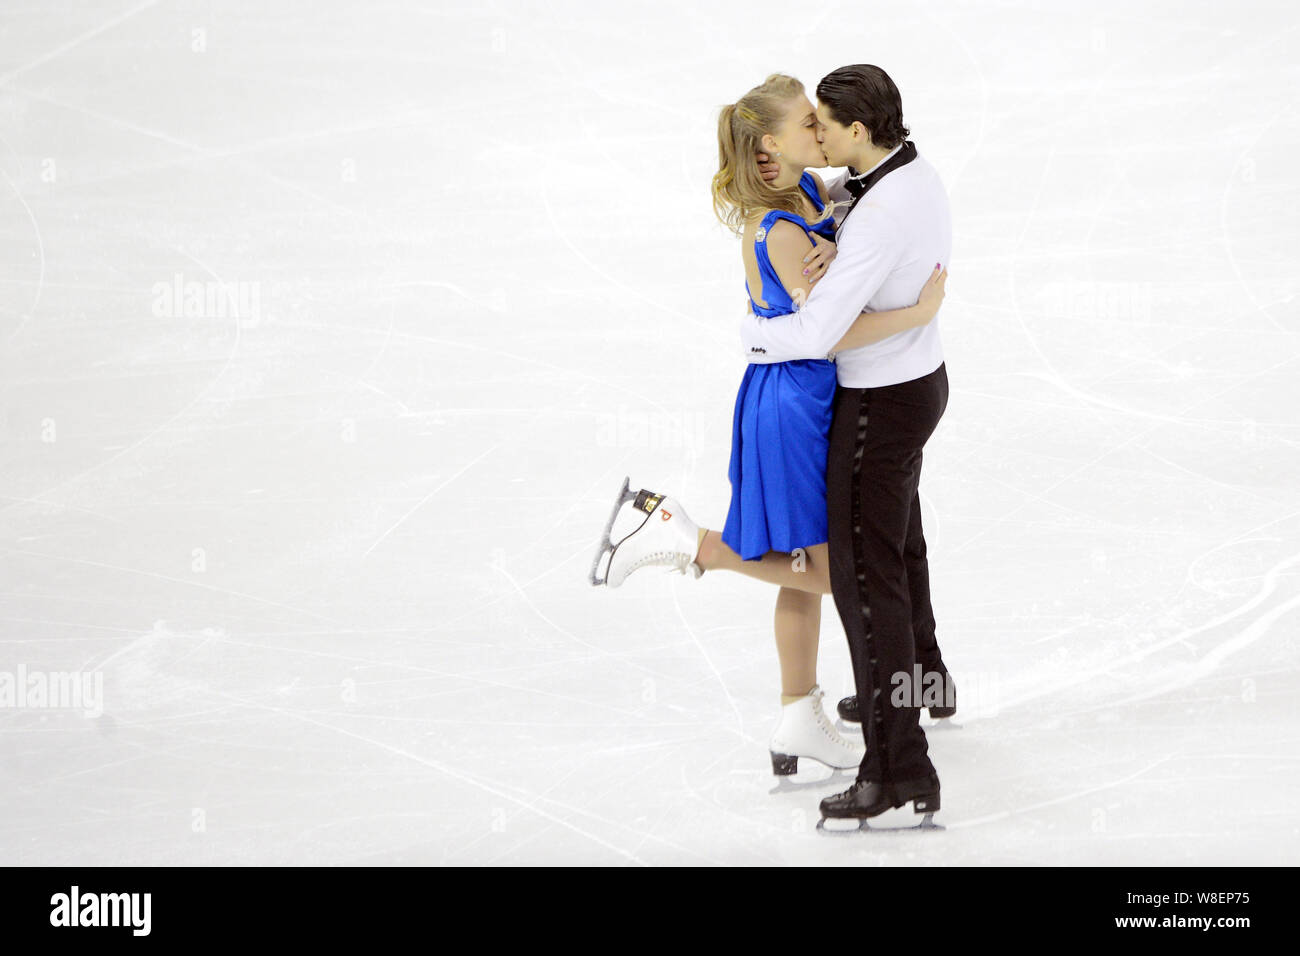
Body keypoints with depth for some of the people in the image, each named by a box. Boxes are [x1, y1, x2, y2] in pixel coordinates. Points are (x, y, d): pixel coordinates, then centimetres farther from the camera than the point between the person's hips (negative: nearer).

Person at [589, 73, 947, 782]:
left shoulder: (811, 193, 1)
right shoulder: (778, 233, -25)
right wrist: (920, 310, -27)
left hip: (815, 397, 9)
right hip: (793, 399, -9)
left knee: (811, 568, 18)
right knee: (829, 570, 2)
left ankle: (800, 723, 29)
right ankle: (677, 537, 7)